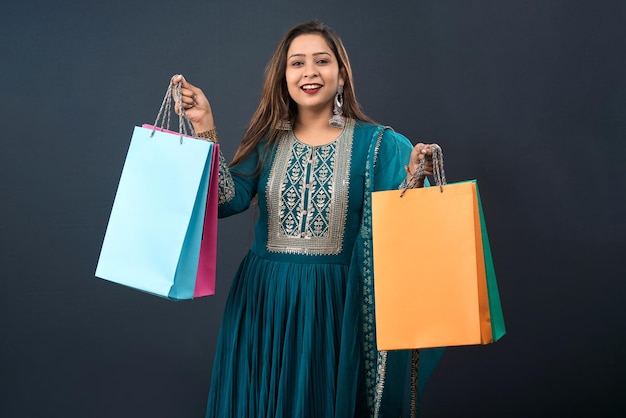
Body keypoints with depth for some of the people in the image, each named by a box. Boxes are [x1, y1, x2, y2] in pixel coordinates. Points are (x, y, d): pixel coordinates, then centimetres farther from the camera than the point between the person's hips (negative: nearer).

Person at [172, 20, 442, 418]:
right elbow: (227, 200, -11)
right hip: (264, 300, 3)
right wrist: (205, 129, -16)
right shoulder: (267, 140, 4)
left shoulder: (378, 145, -3)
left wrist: (413, 183, -29)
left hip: (335, 304, -2)